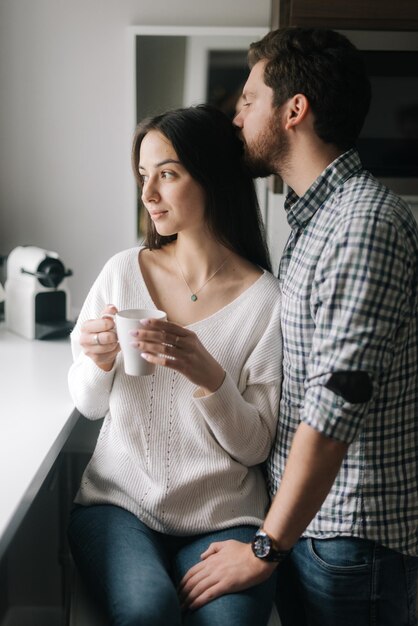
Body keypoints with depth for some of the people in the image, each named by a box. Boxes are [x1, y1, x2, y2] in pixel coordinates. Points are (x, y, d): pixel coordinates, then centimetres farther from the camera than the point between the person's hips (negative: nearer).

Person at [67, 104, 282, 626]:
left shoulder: (266, 298, -8)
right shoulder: (123, 271, -1)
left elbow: (255, 447, -6)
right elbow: (89, 406, 8)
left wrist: (208, 375, -23)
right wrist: (99, 362, -14)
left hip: (222, 515, -1)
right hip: (120, 500, 1)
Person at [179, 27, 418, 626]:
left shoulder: (367, 222, -22)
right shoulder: (315, 217, 10)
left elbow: (336, 407, -25)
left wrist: (264, 549, -18)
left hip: (350, 531, -9)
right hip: (303, 516, 9)